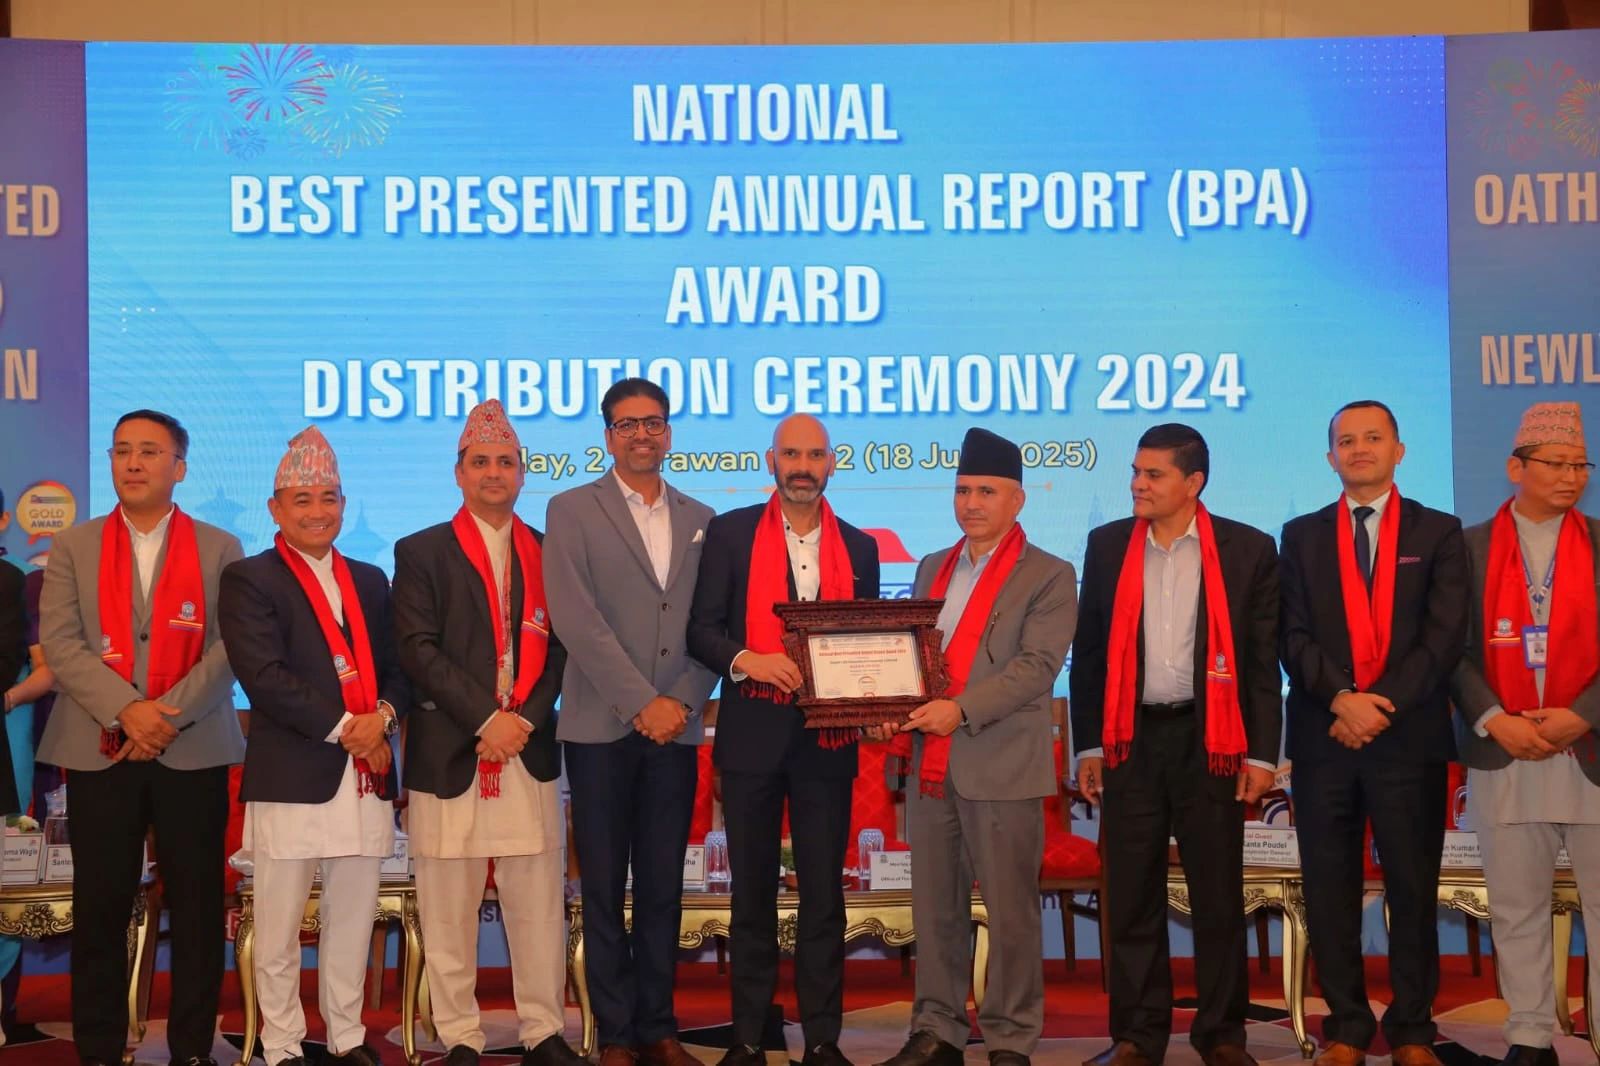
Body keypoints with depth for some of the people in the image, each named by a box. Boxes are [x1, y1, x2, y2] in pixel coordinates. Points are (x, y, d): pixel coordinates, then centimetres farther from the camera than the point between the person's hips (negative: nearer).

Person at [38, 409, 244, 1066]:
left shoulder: (220, 550, 8)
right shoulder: (72, 548, 10)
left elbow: (230, 648, -2)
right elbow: (60, 644, -1)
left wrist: (169, 714, -14)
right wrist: (126, 710, -15)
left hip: (193, 753, 0)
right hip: (99, 754, 1)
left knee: (197, 909, 3)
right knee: (100, 910, 4)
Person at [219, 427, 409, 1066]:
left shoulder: (370, 581, 17)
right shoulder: (249, 580, -1)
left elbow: (396, 669, 14)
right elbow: (264, 676, -12)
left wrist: (383, 716, -8)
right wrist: (346, 728, -14)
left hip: (367, 774, 5)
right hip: (291, 775, -5)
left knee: (353, 919, 11)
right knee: (279, 926, 3)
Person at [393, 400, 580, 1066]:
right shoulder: (421, 553, 5)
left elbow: (561, 649, 6)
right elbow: (418, 649, -5)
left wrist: (524, 718, -9)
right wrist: (486, 719, -13)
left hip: (530, 753, 2)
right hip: (448, 754, -2)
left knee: (538, 905, 5)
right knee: (448, 909, 3)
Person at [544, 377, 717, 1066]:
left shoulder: (699, 519, 13)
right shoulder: (572, 510, 2)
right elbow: (575, 618, -10)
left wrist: (683, 703, -7)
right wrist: (642, 702, -14)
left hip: (675, 727, 3)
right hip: (602, 727, -3)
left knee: (663, 887, 7)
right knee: (605, 888, 3)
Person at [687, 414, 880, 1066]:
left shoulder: (859, 548, 9)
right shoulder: (730, 533, 1)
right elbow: (701, 627, -3)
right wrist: (747, 659, -21)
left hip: (828, 741, 2)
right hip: (752, 736, -2)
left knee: (824, 893, 6)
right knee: (752, 891, 7)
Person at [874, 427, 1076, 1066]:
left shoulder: (1048, 577, -2)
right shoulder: (932, 569, 17)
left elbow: (1038, 666, -13)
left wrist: (961, 708, -23)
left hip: (1001, 767, -6)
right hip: (928, 765, 6)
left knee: (1009, 911, 2)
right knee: (934, 907, 11)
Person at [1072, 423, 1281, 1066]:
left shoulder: (1248, 550, 0)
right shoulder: (1107, 545, 7)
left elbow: (1262, 660, 0)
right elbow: (1088, 652, 8)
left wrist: (1261, 754, -4)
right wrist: (1087, 746, 4)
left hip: (1209, 740, -2)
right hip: (1128, 740, 2)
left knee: (1218, 896, 6)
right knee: (1132, 897, 5)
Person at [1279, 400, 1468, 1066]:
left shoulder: (1439, 532, 6)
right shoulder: (1302, 535, 11)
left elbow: (1445, 637, -4)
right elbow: (1294, 635, 2)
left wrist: (1382, 706, -13)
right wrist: (1343, 698, -14)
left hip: (1410, 737, -1)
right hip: (1323, 737, 1)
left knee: (1413, 889, 4)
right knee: (1330, 890, 4)